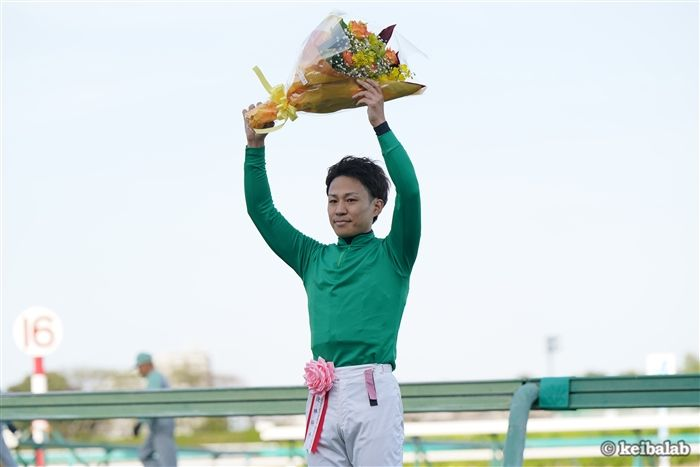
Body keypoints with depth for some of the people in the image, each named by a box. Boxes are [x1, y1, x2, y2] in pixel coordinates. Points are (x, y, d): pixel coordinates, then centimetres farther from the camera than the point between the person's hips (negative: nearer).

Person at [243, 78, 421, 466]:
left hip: (371, 389, -5)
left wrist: (380, 125, -9)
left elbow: (409, 192, -6)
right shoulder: (313, 258, 20)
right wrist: (255, 146, 15)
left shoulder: (391, 255, 8)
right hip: (322, 396, 5)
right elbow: (261, 211, 21)